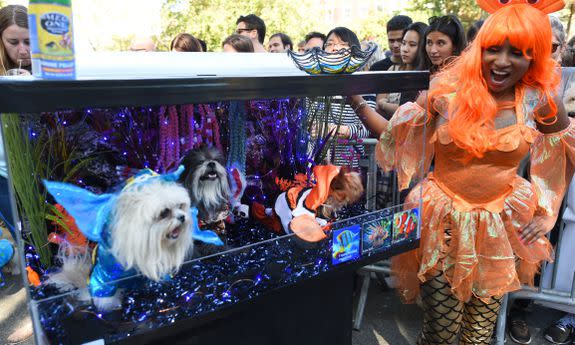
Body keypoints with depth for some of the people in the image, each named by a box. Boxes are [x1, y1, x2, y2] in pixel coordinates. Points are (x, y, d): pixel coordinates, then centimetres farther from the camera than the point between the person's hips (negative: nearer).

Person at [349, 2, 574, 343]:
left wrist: (546, 213, 5)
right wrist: (354, 99, -11)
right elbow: (396, 136, -3)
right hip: (445, 221, -1)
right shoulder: (449, 90, -9)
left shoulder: (540, 101, -5)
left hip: (503, 225, 2)